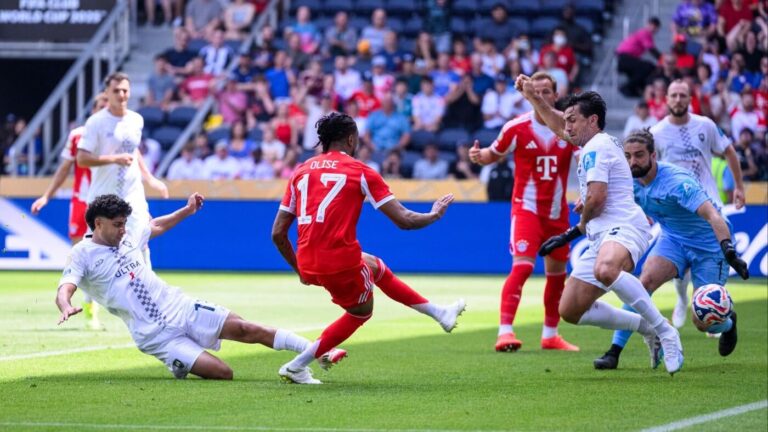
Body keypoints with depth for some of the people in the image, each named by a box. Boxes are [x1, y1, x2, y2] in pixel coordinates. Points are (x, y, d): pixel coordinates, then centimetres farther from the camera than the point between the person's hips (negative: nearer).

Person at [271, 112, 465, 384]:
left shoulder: (301, 172, 13)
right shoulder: (360, 171, -1)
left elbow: (277, 233, 12)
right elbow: (404, 220, -1)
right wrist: (434, 215, 19)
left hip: (308, 265, 6)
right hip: (341, 262, -6)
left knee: (376, 267, 31)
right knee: (360, 313, 23)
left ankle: (438, 312, 40)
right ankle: (298, 366, 15)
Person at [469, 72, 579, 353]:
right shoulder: (517, 128, -7)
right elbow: (494, 154, 7)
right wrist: (479, 156, -14)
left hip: (557, 211, 4)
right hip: (526, 207, -4)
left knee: (557, 272, 12)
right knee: (522, 265, -20)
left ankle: (550, 335, 27)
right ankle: (505, 331, -23)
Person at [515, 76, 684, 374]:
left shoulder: (596, 146, -4)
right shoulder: (597, 144, 26)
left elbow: (597, 197, -15)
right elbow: (559, 126, 45)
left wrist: (581, 226, 3)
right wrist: (532, 97, 42)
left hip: (623, 226, -11)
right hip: (601, 236, 11)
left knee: (604, 270, -43)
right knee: (569, 311, 6)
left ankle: (664, 331, -37)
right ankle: (646, 326, 13)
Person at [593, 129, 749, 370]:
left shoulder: (677, 182, -31)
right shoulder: (631, 181, -10)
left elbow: (712, 215, -42)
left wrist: (728, 250, -55)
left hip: (708, 245, -5)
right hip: (673, 239, 5)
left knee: (703, 322, -6)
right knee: (645, 282, -24)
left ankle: (728, 324, 34)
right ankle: (614, 352, -22)